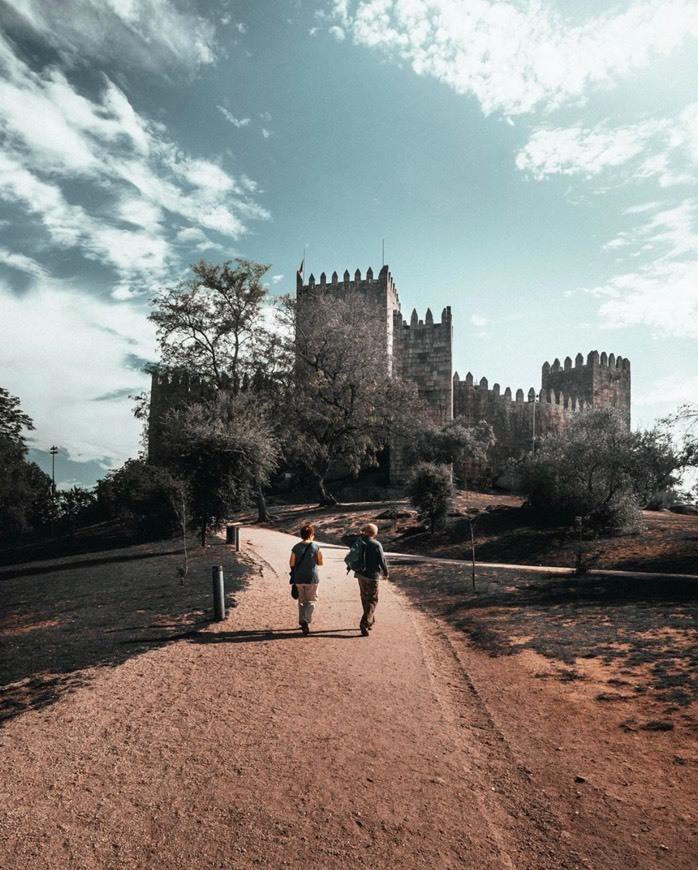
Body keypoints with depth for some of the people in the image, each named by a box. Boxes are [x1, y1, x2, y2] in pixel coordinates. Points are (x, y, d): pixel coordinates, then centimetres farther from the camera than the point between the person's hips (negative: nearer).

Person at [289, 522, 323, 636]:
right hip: (312, 578, -2)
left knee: (301, 600, 18)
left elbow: (291, 563, -3)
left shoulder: (296, 547, -4)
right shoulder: (316, 547, -9)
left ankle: (302, 621, 25)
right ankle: (305, 620, -11)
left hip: (298, 578, 3)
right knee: (311, 601, 7)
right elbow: (320, 562, -2)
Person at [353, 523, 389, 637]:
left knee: (365, 598, 19)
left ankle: (371, 620, 31)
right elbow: (382, 560, -10)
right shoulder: (377, 545, -14)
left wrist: (359, 535, 9)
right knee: (372, 600, 2)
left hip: (360, 574, 5)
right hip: (372, 576, -5)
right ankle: (365, 623, -13)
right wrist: (385, 573, 6)